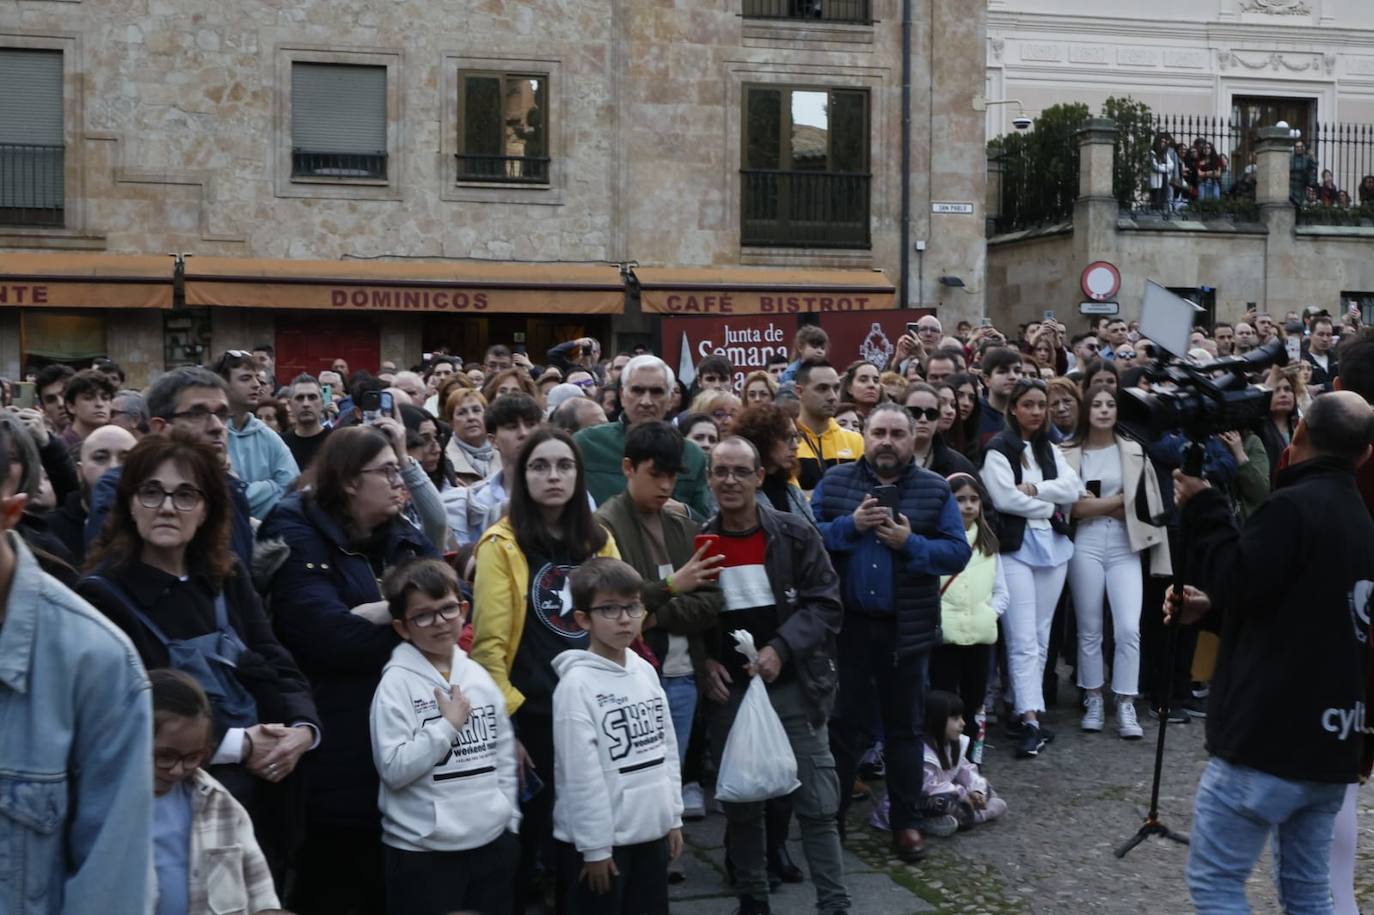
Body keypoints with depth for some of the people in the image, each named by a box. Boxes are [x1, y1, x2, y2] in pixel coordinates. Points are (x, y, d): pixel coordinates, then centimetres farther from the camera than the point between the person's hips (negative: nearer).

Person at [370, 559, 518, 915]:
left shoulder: (478, 676, 7)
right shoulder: (397, 683, -9)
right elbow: (393, 768, -17)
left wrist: (510, 819, 10)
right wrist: (448, 726, -16)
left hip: (493, 843, 5)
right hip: (424, 852, -5)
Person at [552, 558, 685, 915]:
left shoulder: (645, 672, 7)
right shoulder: (576, 684, -15)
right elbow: (581, 775, -16)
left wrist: (673, 817, 13)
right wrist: (595, 846, -15)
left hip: (652, 832, 7)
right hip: (603, 839, -7)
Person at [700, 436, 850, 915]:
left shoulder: (796, 534, -5)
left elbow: (826, 603, -7)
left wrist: (781, 649, -17)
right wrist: (704, 661, -5)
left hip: (793, 686, -2)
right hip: (729, 690, 2)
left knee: (817, 804, 0)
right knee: (740, 804, 11)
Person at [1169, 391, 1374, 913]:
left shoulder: (1294, 506, -16)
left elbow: (1236, 582, -13)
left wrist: (1202, 507, -5)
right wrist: (1211, 609, 15)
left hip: (1270, 739, -9)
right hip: (1331, 743, 9)